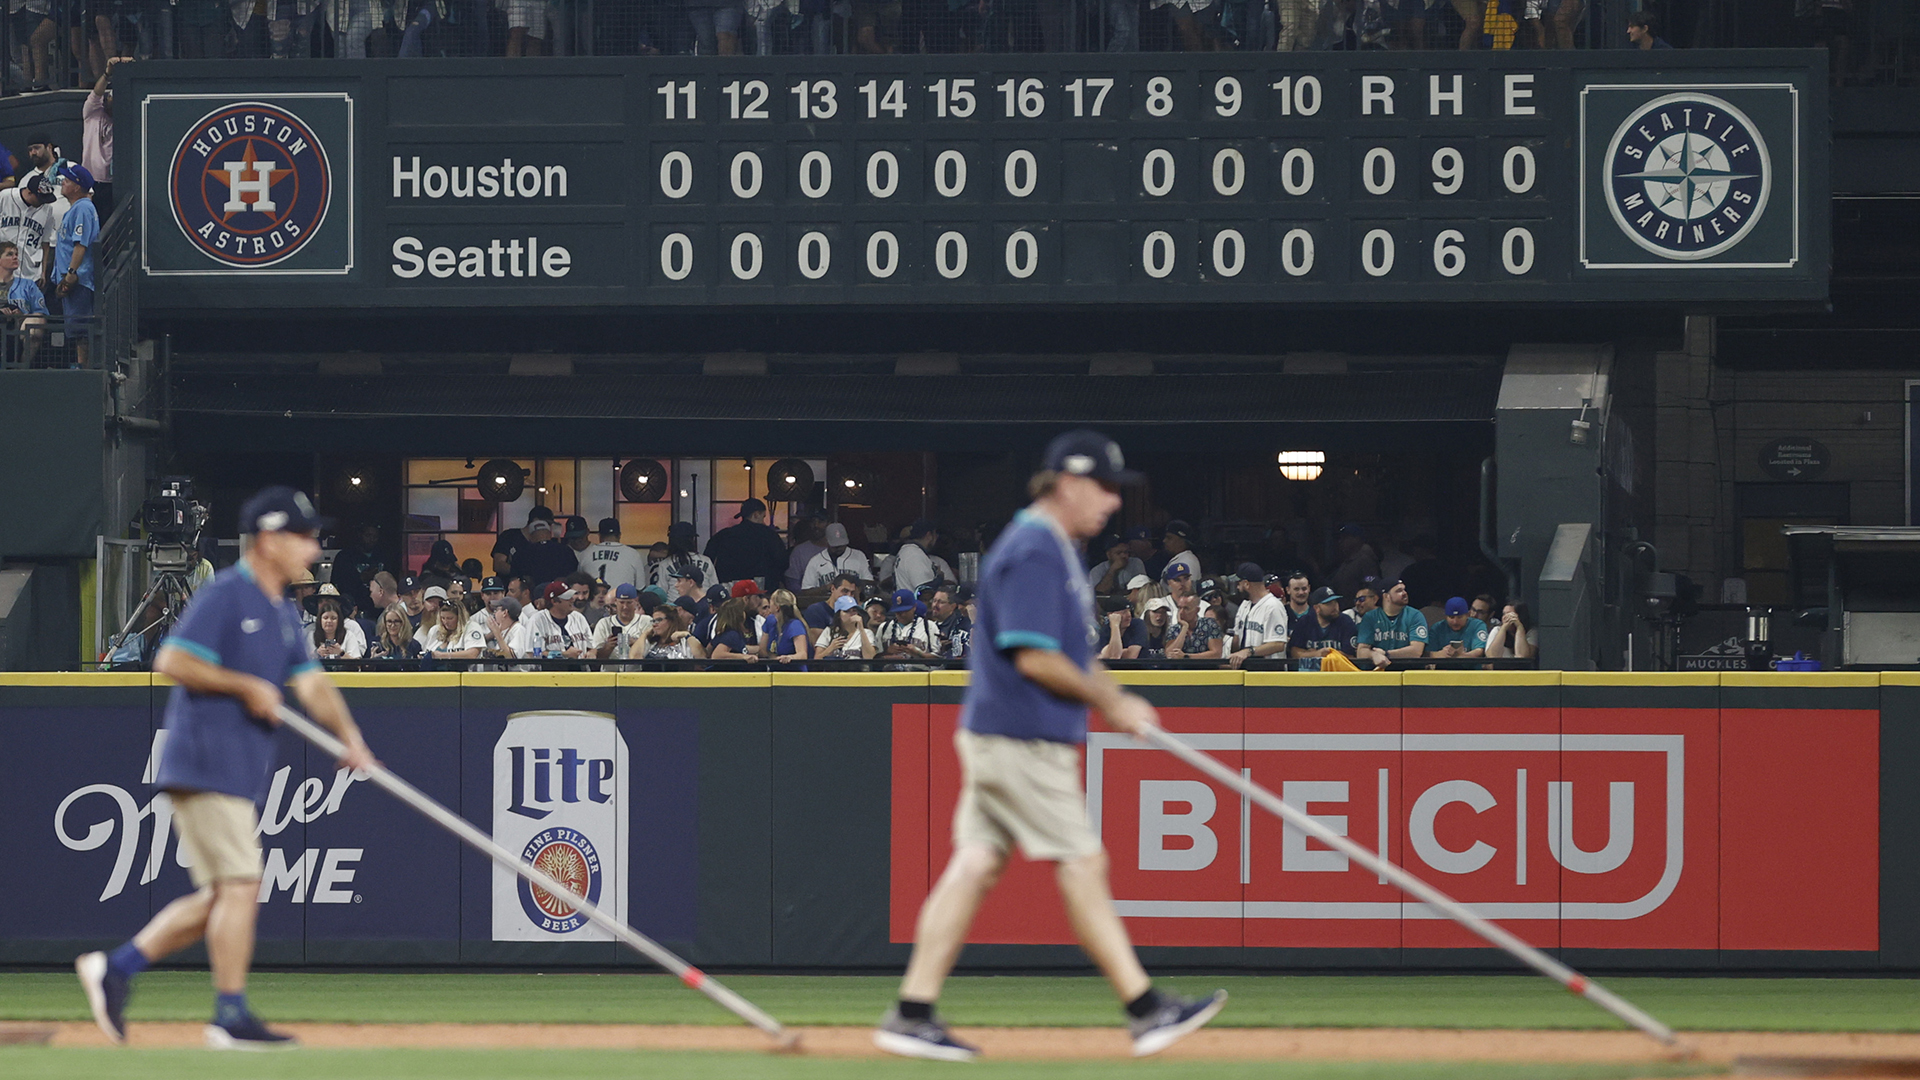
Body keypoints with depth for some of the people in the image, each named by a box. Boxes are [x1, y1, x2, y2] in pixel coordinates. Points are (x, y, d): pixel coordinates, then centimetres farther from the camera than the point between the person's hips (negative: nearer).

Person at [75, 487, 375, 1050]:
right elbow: (171, 661, -17)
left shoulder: (283, 614, 17)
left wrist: (350, 738, -7)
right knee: (239, 883, -10)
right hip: (206, 764, -9)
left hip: (241, 772, 9)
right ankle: (232, 1017, -6)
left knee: (220, 896, 10)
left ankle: (116, 967, 15)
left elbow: (311, 683, 9)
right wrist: (245, 685, -18)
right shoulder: (224, 595, -10)